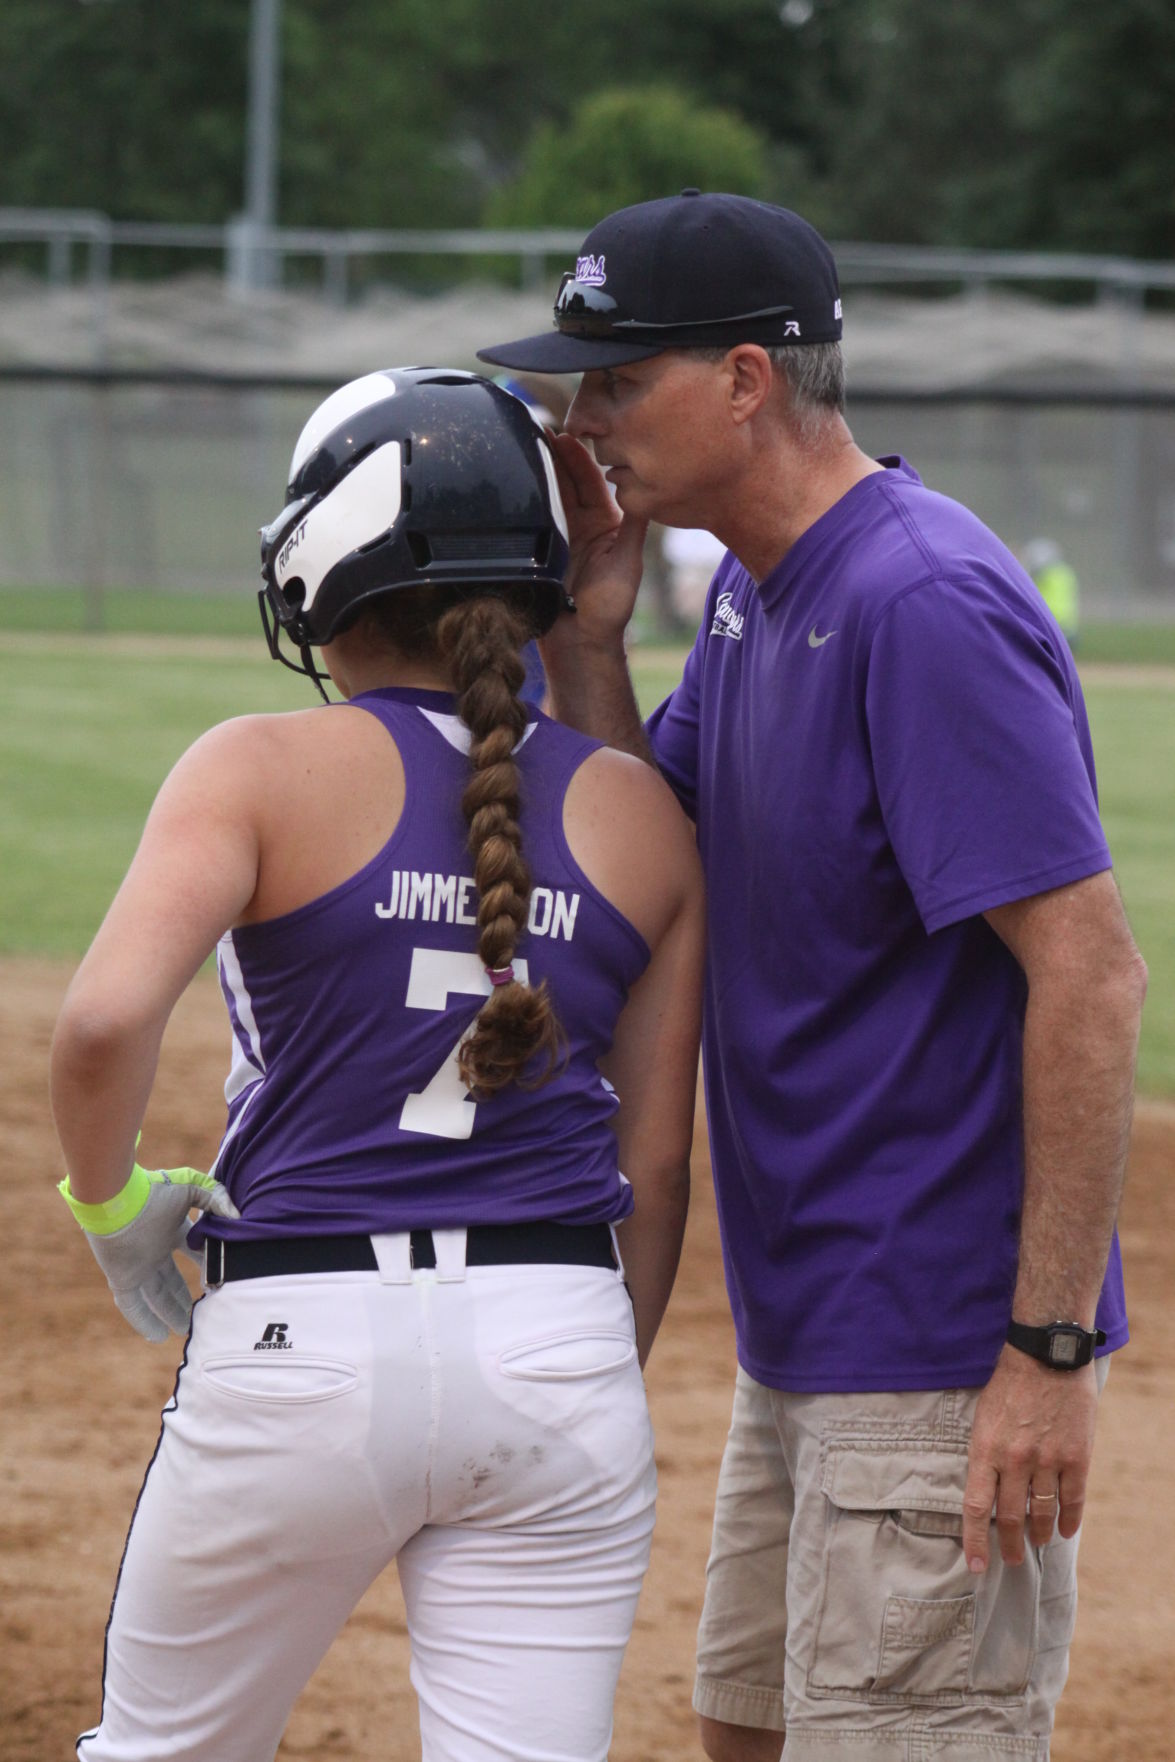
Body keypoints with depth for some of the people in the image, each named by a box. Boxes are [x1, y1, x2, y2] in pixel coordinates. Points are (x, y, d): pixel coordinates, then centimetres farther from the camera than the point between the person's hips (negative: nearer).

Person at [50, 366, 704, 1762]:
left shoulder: (265, 771, -5)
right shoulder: (640, 817, 6)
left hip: (301, 1345, -2)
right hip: (560, 1339, 3)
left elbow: (106, 1018, -20)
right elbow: (656, 1158, 7)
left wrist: (109, 1202, -1)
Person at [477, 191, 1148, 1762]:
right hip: (805, 1338, 10)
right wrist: (586, 636, 2)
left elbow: (1090, 973, -23)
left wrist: (1050, 1343, -24)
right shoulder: (748, 593, 11)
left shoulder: (925, 607, -20)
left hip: (946, 1359, -10)